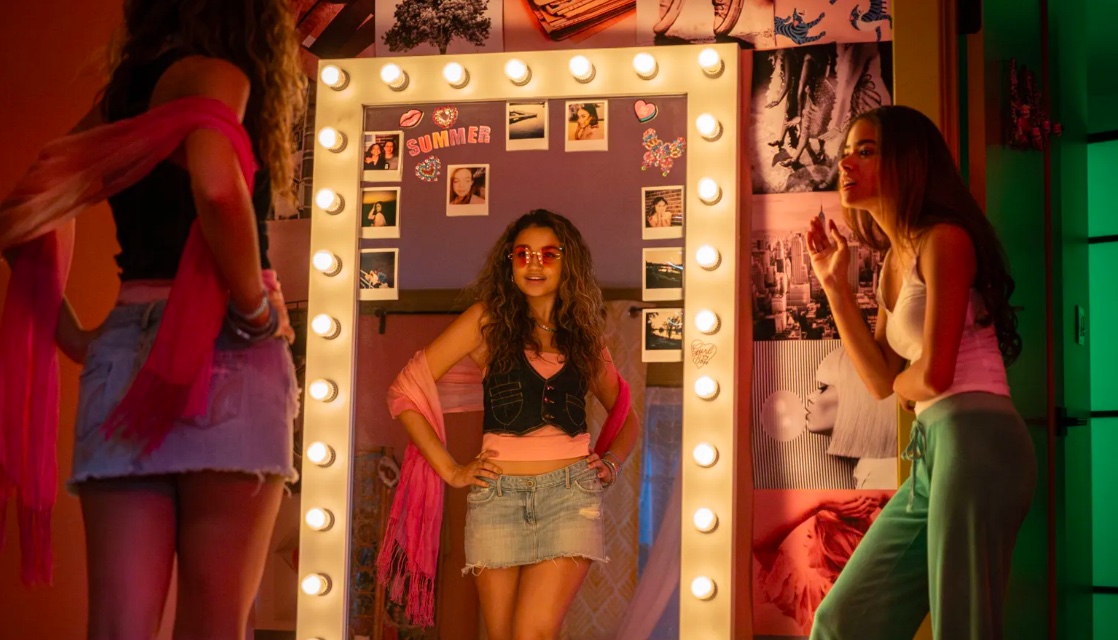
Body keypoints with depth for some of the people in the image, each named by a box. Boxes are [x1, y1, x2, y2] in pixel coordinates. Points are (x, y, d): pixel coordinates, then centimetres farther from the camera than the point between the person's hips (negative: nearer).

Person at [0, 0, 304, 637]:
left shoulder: (119, 100, 19)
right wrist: (256, 311, -12)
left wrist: (77, 340, 16)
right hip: (221, 355, -6)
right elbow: (216, 186, -24)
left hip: (125, 348, 6)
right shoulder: (213, 76, -3)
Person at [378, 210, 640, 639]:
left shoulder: (585, 337, 13)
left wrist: (611, 462, 10)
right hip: (498, 495, -1)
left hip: (571, 495, 1)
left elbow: (625, 414, 29)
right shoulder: (489, 319, 4)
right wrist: (449, 469, -3)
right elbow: (405, 391, 1)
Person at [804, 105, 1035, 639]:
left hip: (976, 441, -9)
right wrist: (834, 283, 13)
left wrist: (905, 382, 9)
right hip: (933, 447, 9)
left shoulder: (943, 239, -9)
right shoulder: (894, 261, 18)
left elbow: (933, 374, -15)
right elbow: (881, 380, 15)